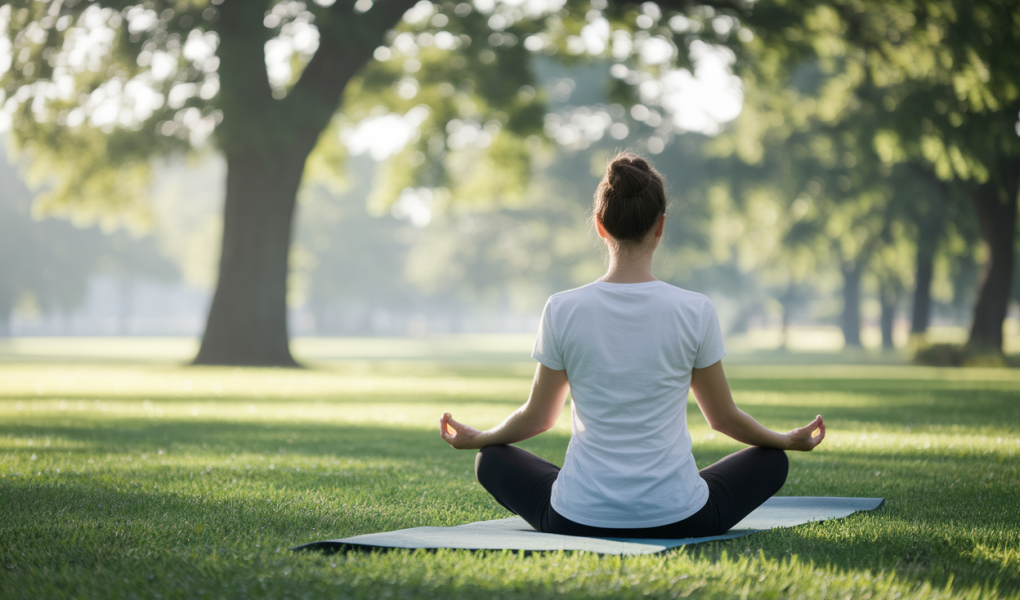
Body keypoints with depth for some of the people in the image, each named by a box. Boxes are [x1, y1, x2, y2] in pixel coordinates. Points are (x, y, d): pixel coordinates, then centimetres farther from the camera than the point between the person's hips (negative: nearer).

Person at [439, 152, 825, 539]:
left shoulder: (562, 311, -8)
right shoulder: (695, 312, -9)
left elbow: (538, 417, 6)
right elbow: (723, 418, 5)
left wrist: (475, 439, 27)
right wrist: (789, 440, 25)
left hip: (578, 520, 0)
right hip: (678, 520, 0)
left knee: (492, 459, 28)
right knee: (771, 460, 27)